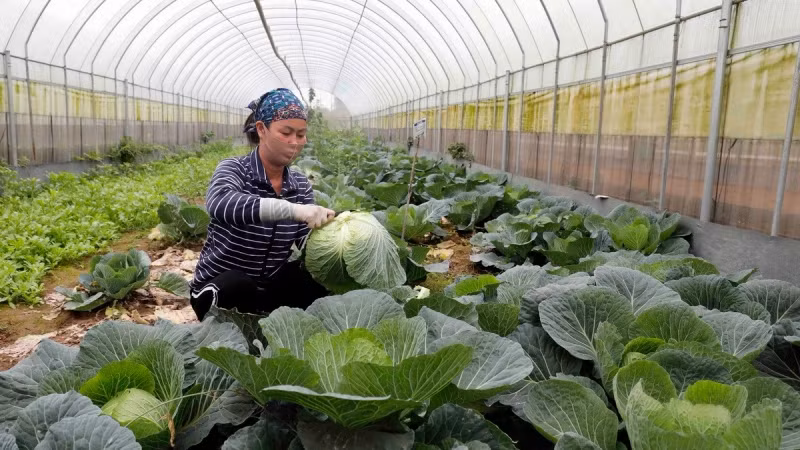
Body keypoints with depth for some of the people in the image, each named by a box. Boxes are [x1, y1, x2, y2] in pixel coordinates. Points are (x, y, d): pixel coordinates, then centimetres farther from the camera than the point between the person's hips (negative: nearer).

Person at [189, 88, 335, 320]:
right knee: (236, 286, -37)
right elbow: (219, 203, -40)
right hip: (220, 290, -4)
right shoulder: (234, 169, -16)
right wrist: (293, 209, -51)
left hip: (270, 286, 5)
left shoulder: (301, 185, -2)